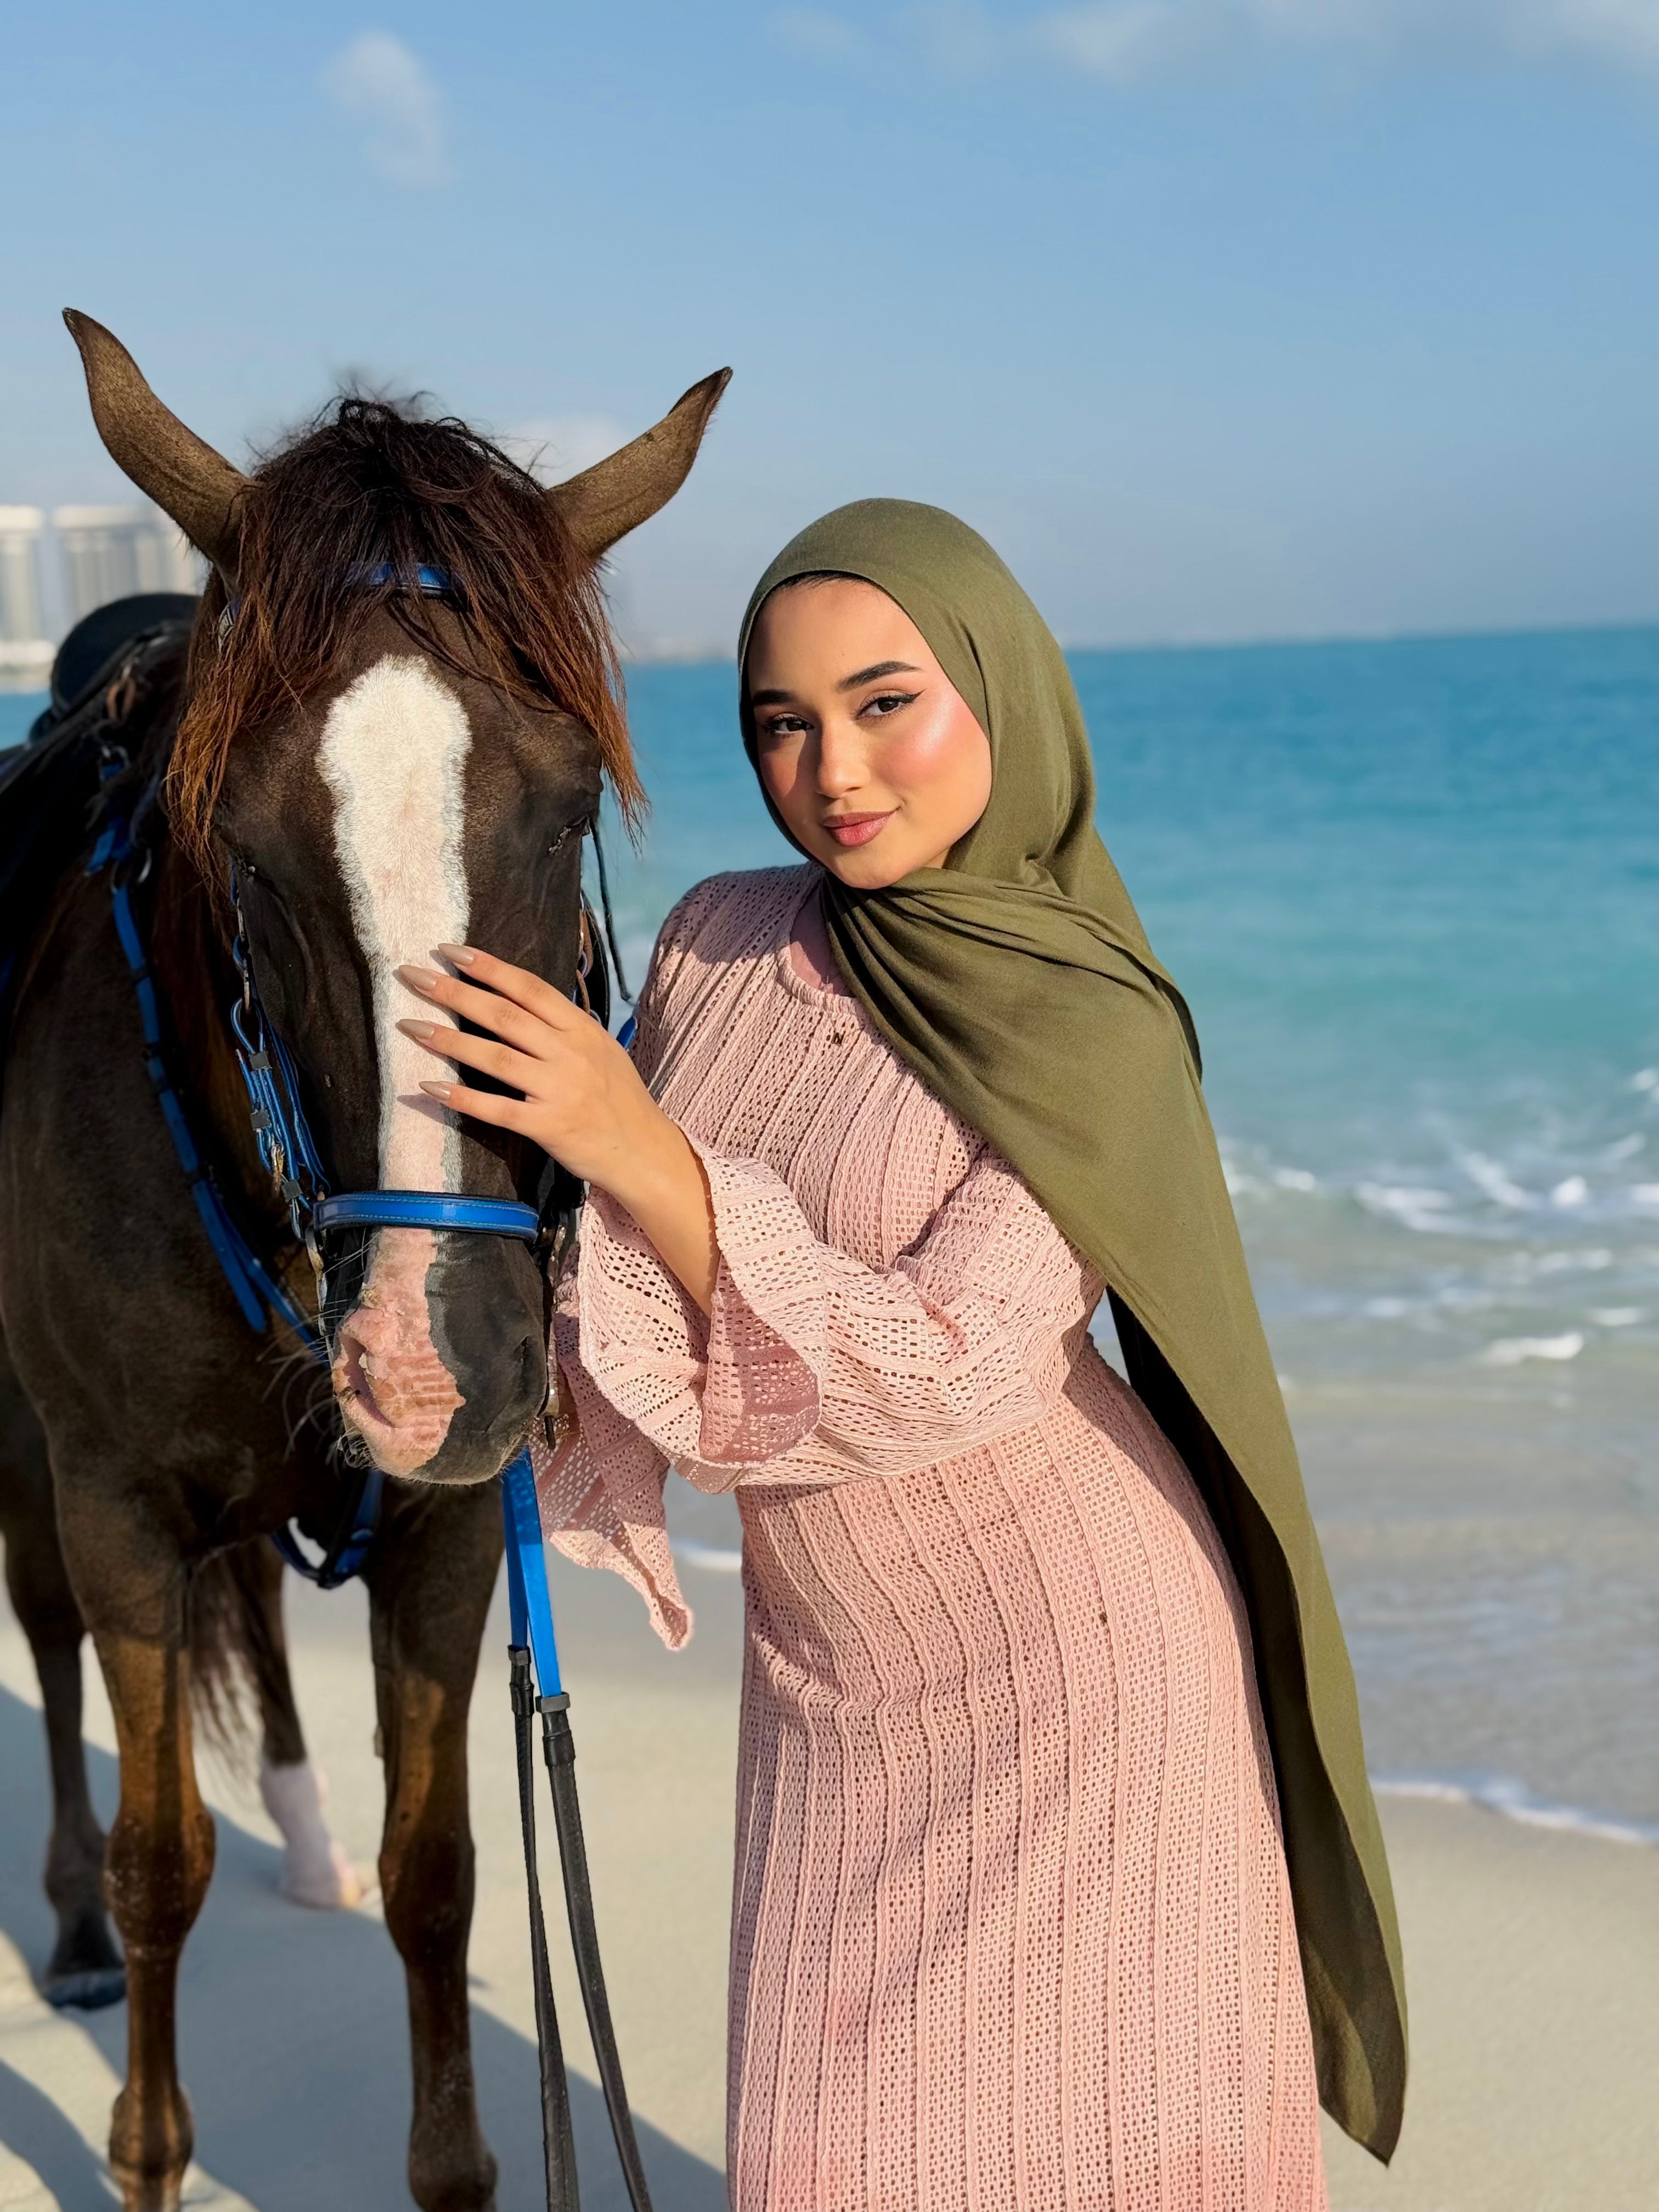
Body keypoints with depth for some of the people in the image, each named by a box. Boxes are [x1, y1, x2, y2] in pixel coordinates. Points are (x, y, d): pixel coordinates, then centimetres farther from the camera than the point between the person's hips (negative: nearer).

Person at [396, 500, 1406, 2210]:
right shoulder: (718, 944, -3)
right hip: (829, 1673, 4)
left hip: (1069, 1653, -4)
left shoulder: (1098, 1030, -16)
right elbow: (614, 1239, 10)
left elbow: (933, 1371, -24)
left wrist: (634, 1144, -30)